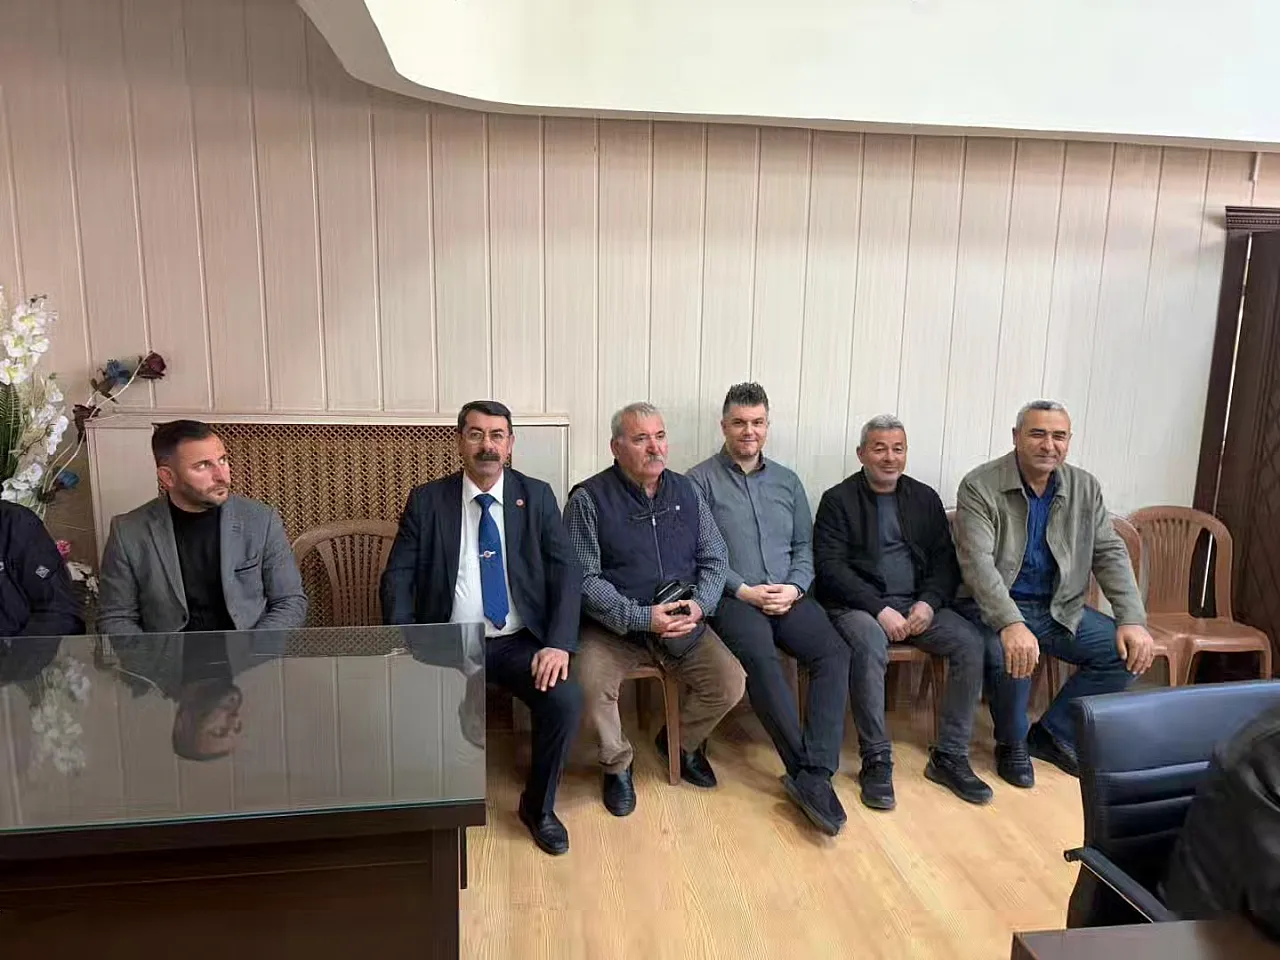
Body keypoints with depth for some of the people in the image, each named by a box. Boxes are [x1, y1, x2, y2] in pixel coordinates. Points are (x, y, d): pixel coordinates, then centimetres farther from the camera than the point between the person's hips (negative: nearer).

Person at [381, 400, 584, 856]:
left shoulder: (536, 496, 3)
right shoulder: (427, 500, 3)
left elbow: (567, 572, -3)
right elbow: (397, 578, 0)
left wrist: (559, 644, -17)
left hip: (520, 642, 0)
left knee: (566, 700, -24)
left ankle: (538, 806, 5)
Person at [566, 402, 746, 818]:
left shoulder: (686, 491, 7)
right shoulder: (589, 499, -7)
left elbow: (715, 559, 8)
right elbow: (584, 579, -12)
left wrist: (700, 604, -12)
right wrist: (641, 618, -23)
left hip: (684, 624, 4)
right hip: (612, 626, -3)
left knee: (731, 683, -13)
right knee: (591, 684, -29)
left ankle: (681, 742, 20)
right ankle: (618, 763, 5)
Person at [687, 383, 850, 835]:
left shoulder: (787, 481, 18)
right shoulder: (701, 480, 3)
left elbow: (804, 546, 16)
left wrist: (794, 587, -3)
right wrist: (743, 590, -13)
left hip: (788, 595, 4)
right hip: (732, 597, -4)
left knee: (835, 653, -23)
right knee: (760, 657, -33)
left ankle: (814, 775, -24)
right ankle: (806, 768, -21)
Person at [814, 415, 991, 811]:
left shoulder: (925, 498, 15)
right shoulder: (838, 500, 1)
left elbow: (945, 560, 11)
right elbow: (831, 567, -8)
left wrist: (929, 602, -9)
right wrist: (879, 608, -18)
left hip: (918, 604, 5)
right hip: (859, 605, -4)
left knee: (971, 642, -19)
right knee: (869, 645, -35)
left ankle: (949, 756, -8)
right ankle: (876, 761, -22)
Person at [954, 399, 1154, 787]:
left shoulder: (1085, 488, 4)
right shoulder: (979, 487, -13)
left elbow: (1110, 554, 4)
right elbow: (978, 562, -23)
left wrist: (1133, 620, -10)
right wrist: (1011, 624, -37)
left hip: (1061, 609, 6)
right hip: (997, 608, -6)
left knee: (1127, 651, -11)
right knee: (1011, 655, -34)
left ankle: (1053, 733, 8)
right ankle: (1012, 743, -1)